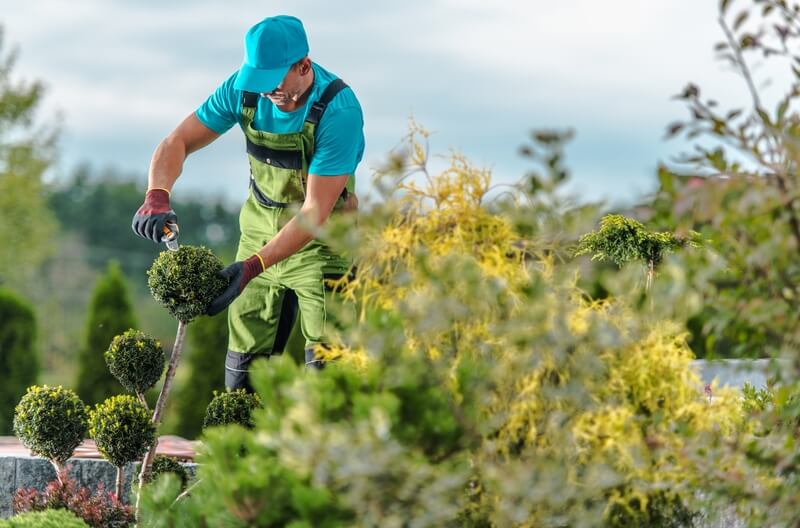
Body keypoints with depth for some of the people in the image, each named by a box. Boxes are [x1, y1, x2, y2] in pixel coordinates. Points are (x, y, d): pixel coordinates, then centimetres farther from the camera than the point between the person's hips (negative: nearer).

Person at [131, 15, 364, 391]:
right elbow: (178, 142, -5)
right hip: (260, 228, 5)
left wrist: (254, 265, -36)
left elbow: (315, 212, -27)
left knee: (325, 363, -13)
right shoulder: (244, 88, -11)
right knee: (244, 365, 4)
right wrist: (157, 198, -25)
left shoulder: (339, 110, -26)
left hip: (319, 239, -5)